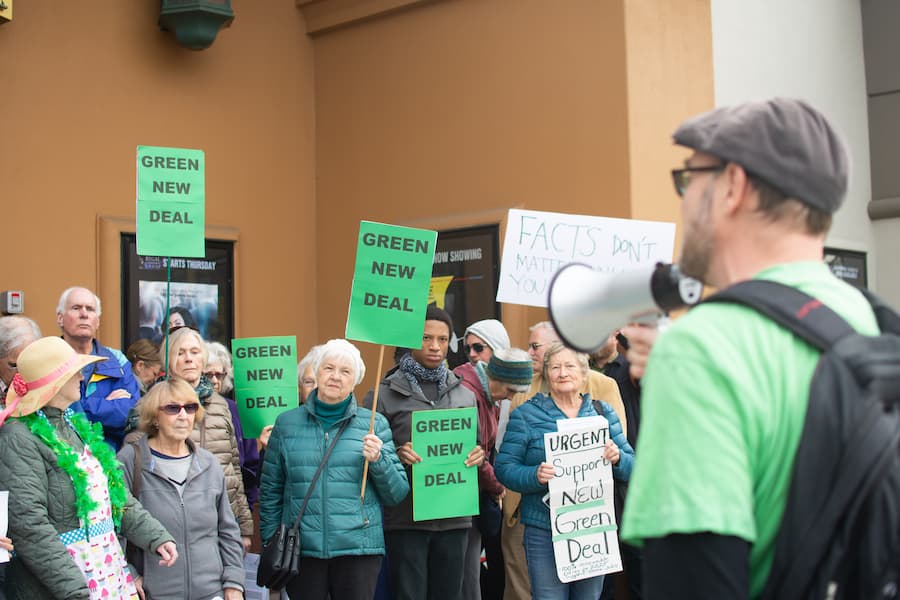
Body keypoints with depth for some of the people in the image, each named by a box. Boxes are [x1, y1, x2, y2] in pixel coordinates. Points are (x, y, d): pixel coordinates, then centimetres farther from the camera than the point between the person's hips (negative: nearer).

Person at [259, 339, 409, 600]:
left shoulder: (374, 424, 5)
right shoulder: (287, 423, 8)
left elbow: (397, 494, 5)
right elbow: (270, 492, 12)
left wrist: (378, 460, -11)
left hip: (358, 548, 0)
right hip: (301, 550, 1)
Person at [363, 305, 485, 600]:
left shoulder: (464, 394, 12)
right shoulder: (384, 395, -1)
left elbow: (476, 446, 19)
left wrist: (478, 457, -4)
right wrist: (396, 456, -20)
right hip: (406, 519, -4)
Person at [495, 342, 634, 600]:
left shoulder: (603, 412, 10)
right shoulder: (525, 415, 2)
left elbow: (632, 467, 10)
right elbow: (504, 468, -3)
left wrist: (617, 458, -12)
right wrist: (535, 476, -22)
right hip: (544, 531, -3)